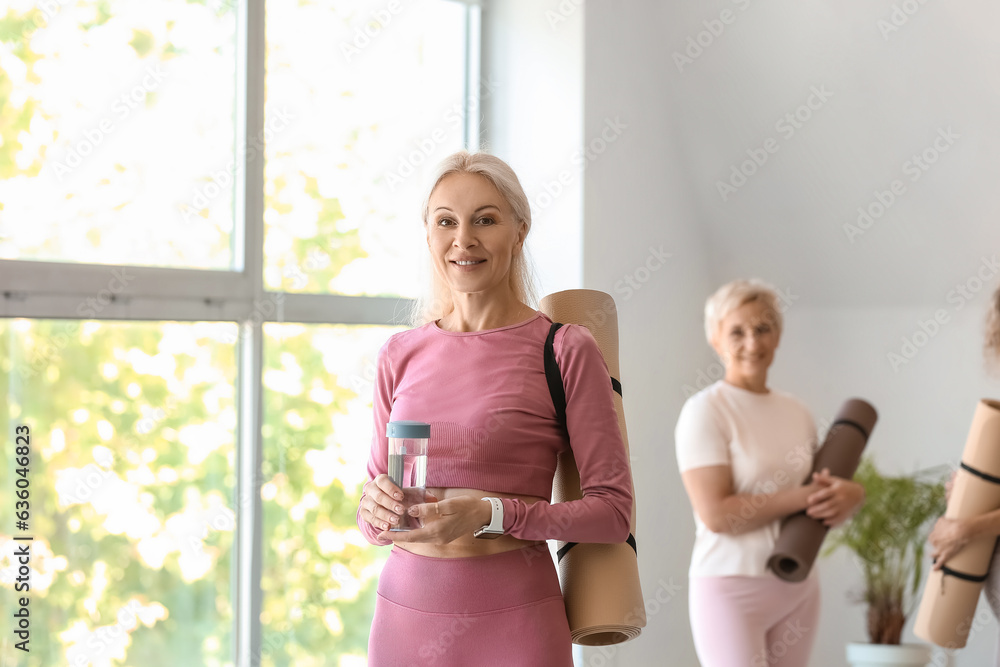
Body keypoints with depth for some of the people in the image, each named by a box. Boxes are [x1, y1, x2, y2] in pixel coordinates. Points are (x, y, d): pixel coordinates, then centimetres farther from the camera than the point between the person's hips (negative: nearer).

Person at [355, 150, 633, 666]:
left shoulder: (565, 349, -5)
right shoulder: (400, 355, 8)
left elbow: (612, 509, -7)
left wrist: (491, 513, -18)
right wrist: (376, 510, -7)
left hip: (512, 620, -4)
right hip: (405, 607, 4)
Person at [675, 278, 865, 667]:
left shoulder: (797, 413, 10)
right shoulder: (706, 411, -9)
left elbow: (820, 509, 15)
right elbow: (716, 514, -18)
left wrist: (848, 496, -9)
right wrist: (804, 497, -16)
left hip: (798, 588, 6)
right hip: (731, 589, -6)